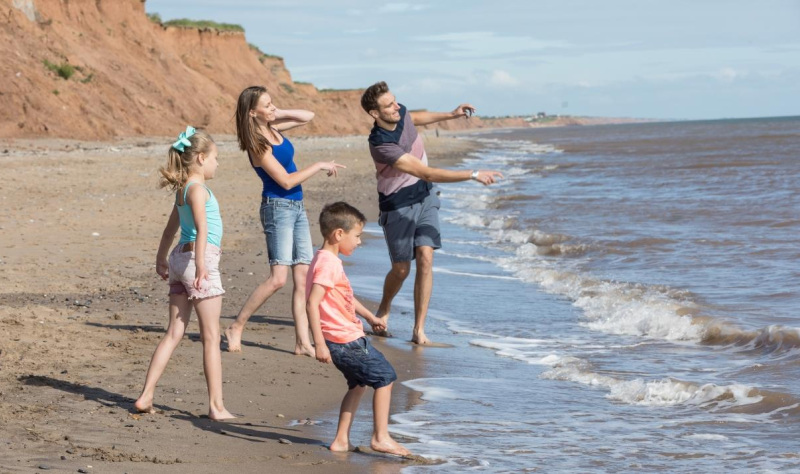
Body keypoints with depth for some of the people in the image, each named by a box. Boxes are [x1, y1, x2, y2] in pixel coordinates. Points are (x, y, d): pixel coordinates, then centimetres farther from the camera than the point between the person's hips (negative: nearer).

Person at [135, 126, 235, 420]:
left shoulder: (183, 189, 16)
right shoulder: (197, 189, -12)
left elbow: (171, 228, 30)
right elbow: (202, 228, -27)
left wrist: (162, 258, 41)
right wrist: (201, 264, -37)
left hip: (180, 257, 9)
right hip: (198, 257, -9)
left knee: (174, 333, 11)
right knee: (211, 338, -3)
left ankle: (146, 396, 8)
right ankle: (216, 406, -2)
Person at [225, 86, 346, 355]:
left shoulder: (273, 128, 8)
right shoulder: (257, 145, -15)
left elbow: (308, 117, 22)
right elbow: (286, 181, -17)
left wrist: (279, 114, 6)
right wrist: (319, 166, -10)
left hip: (296, 208, 8)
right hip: (278, 208, -8)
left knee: (303, 277, 4)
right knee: (278, 278, -14)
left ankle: (303, 342, 5)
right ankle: (236, 328, -2)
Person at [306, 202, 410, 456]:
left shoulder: (330, 260, 13)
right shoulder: (327, 263, -20)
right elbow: (312, 304, -27)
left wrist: (370, 316, 39)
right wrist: (320, 344, -29)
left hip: (347, 339, 10)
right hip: (346, 340, -10)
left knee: (358, 384, 22)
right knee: (385, 376, -1)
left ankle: (341, 440, 25)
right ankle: (381, 437, 2)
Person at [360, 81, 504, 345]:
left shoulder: (401, 113, -8)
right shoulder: (381, 145, -31)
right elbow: (428, 174, -32)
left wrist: (450, 115, 21)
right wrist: (474, 175, -33)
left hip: (424, 196, 5)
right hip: (398, 205, -5)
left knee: (425, 259, -9)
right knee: (401, 269, 3)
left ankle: (419, 330, -7)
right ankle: (384, 310, 36)